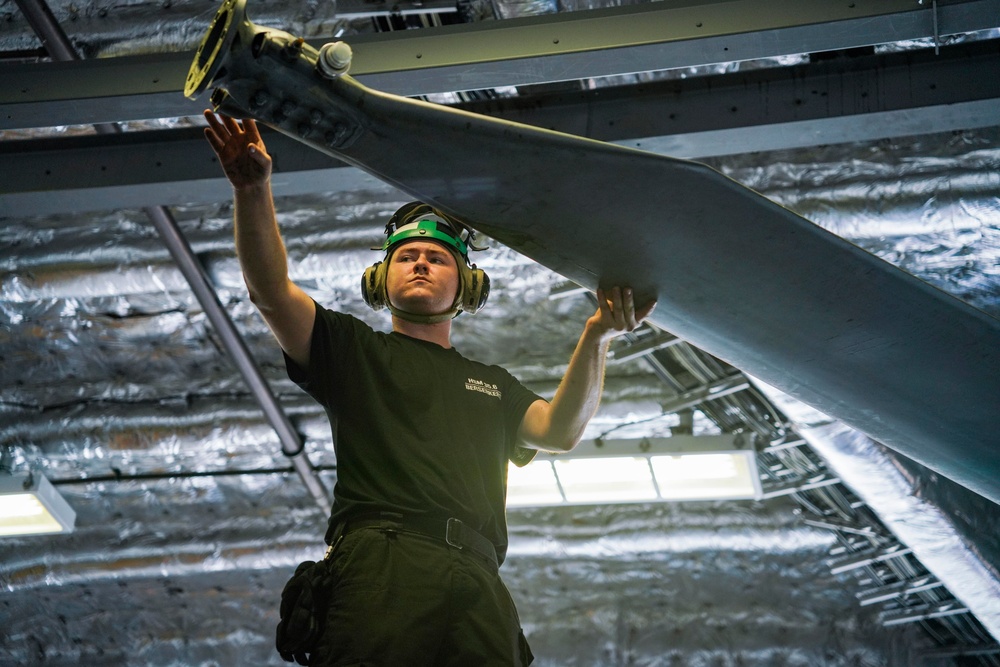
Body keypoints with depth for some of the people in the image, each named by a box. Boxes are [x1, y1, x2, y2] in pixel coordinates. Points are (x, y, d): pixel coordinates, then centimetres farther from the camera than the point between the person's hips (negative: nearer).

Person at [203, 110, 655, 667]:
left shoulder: (493, 385, 35)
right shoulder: (355, 349, 25)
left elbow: (560, 430, 16)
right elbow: (272, 292, 9)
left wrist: (596, 339, 1)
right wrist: (254, 192, -8)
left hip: (478, 584, 3)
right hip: (380, 564, -3)